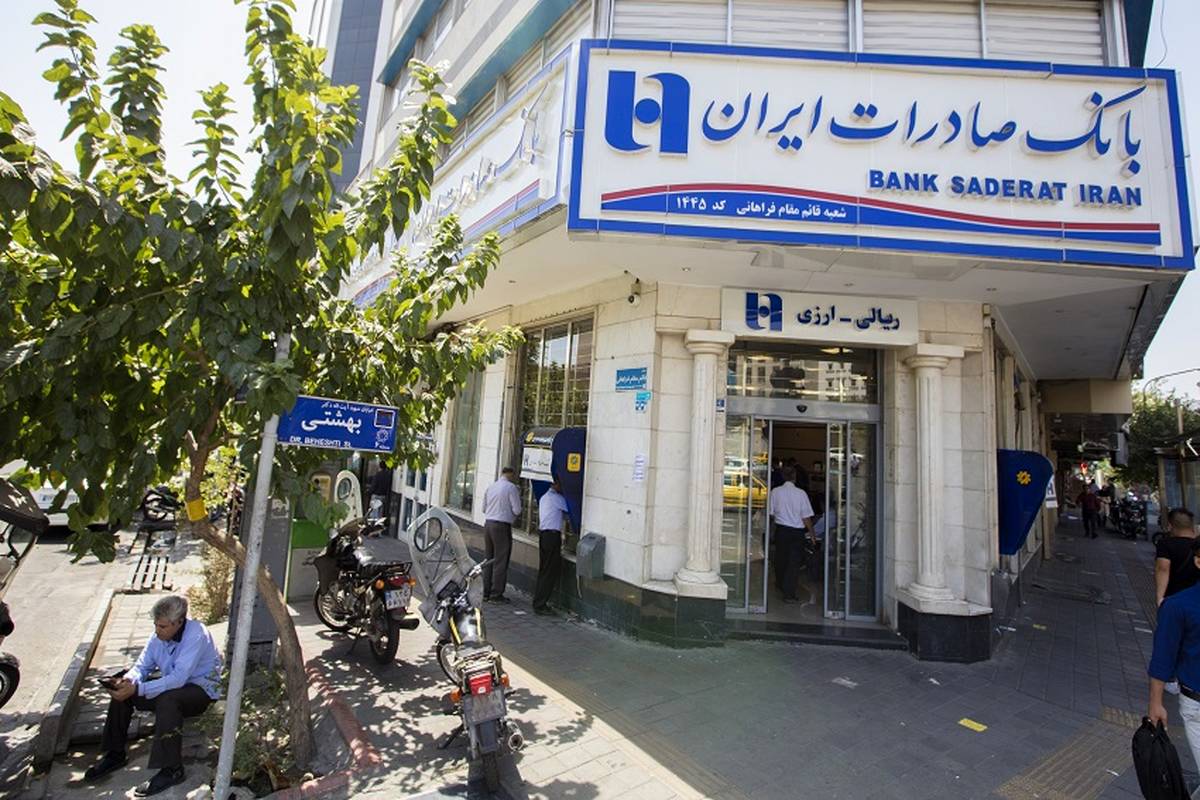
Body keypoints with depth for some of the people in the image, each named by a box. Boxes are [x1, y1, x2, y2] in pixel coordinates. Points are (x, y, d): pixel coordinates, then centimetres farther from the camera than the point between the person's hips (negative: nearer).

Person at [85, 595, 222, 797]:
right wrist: (128, 680, -19)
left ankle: (172, 770, -24)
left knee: (167, 700, -36)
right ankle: (115, 754, 16)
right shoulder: (159, 635, -3)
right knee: (123, 690, -2)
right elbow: (142, 666, 4)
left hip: (200, 689, -8)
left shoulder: (196, 635, -28)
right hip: (172, 684, 9)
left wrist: (137, 689, -34)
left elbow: (178, 678, -33)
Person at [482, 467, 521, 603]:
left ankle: (486, 593, 21)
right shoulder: (511, 487, -8)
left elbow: (484, 508, 18)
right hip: (502, 525, -7)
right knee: (500, 561, 1)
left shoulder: (490, 487, 11)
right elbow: (517, 510, -10)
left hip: (488, 523, 7)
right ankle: (496, 594, 5)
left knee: (488, 559, 14)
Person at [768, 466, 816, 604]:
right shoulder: (801, 493, -12)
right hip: (797, 531, -2)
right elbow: (806, 517, -8)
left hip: (781, 529, 2)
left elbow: (771, 514, 0)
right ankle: (789, 594, 3)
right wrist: (811, 534, 5)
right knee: (794, 561, 4)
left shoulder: (775, 492, -7)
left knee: (781, 558, 20)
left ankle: (780, 584, 41)